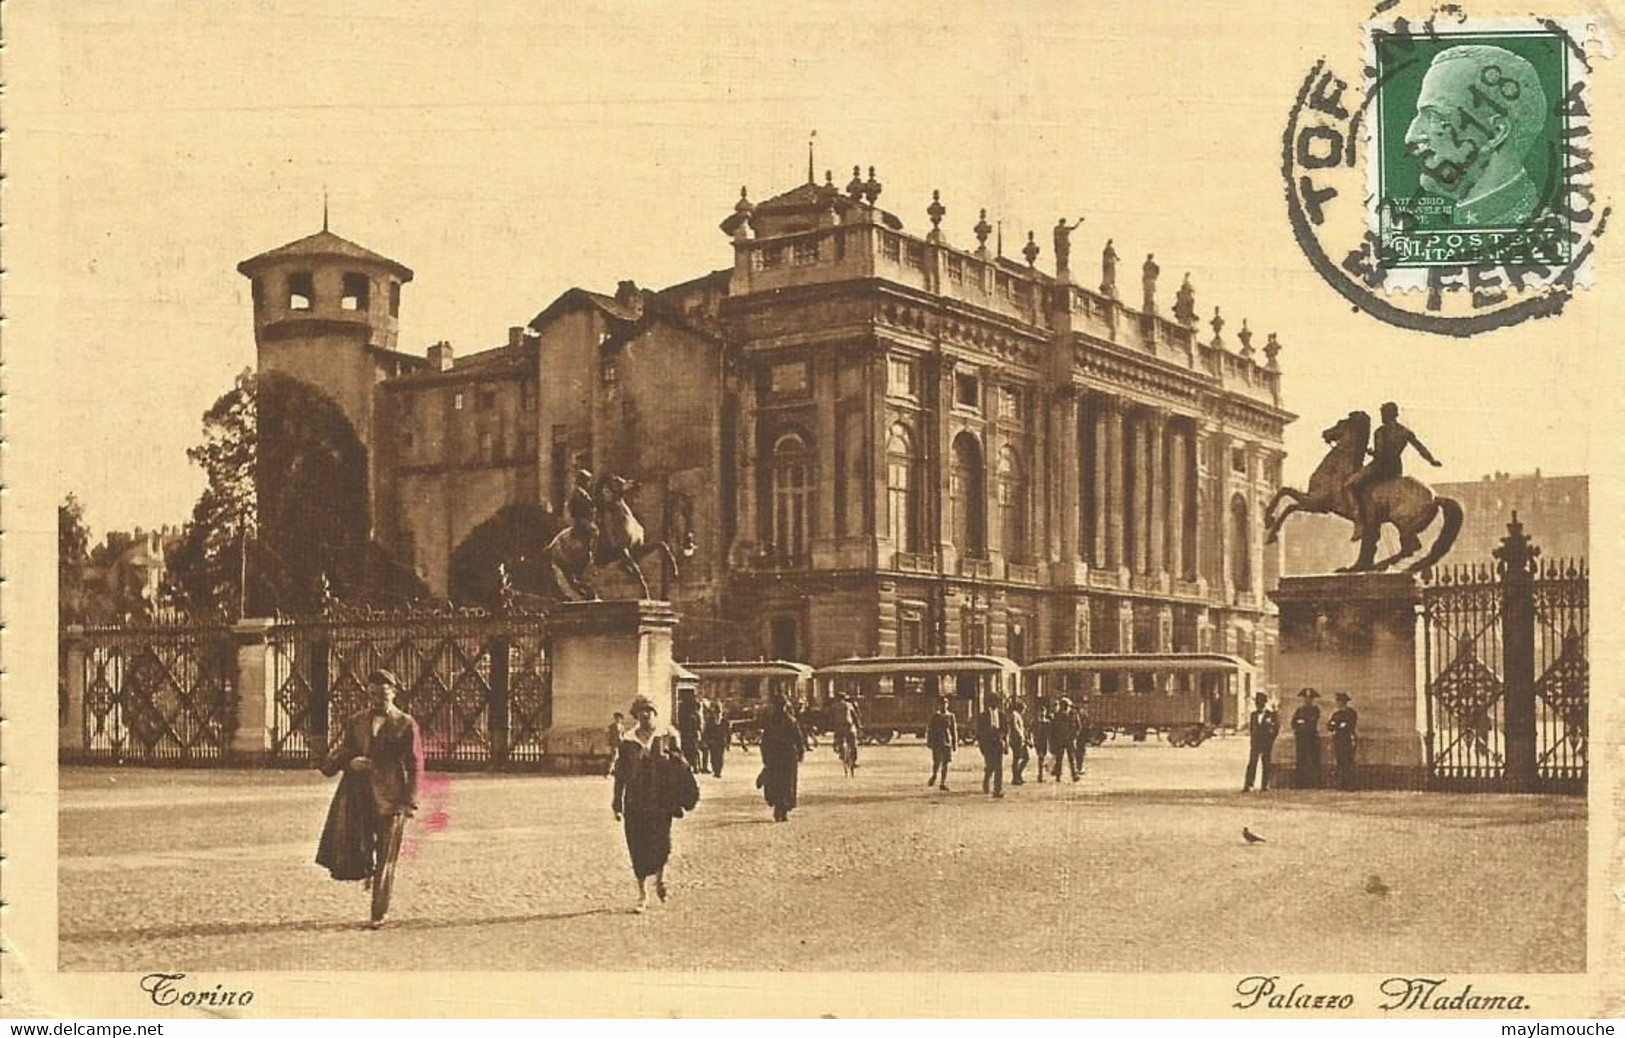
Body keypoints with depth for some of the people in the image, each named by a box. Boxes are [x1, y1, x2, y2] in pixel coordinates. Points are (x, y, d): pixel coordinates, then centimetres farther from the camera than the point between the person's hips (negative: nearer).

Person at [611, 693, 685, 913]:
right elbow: (620, 774, 9)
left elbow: (680, 765, 7)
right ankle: (643, 894, 14)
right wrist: (618, 805, 7)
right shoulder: (628, 741, 7)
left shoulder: (667, 737, 3)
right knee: (638, 849, 2)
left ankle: (661, 876, 23)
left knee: (660, 844, -9)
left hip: (661, 802, -2)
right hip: (635, 803, 2)